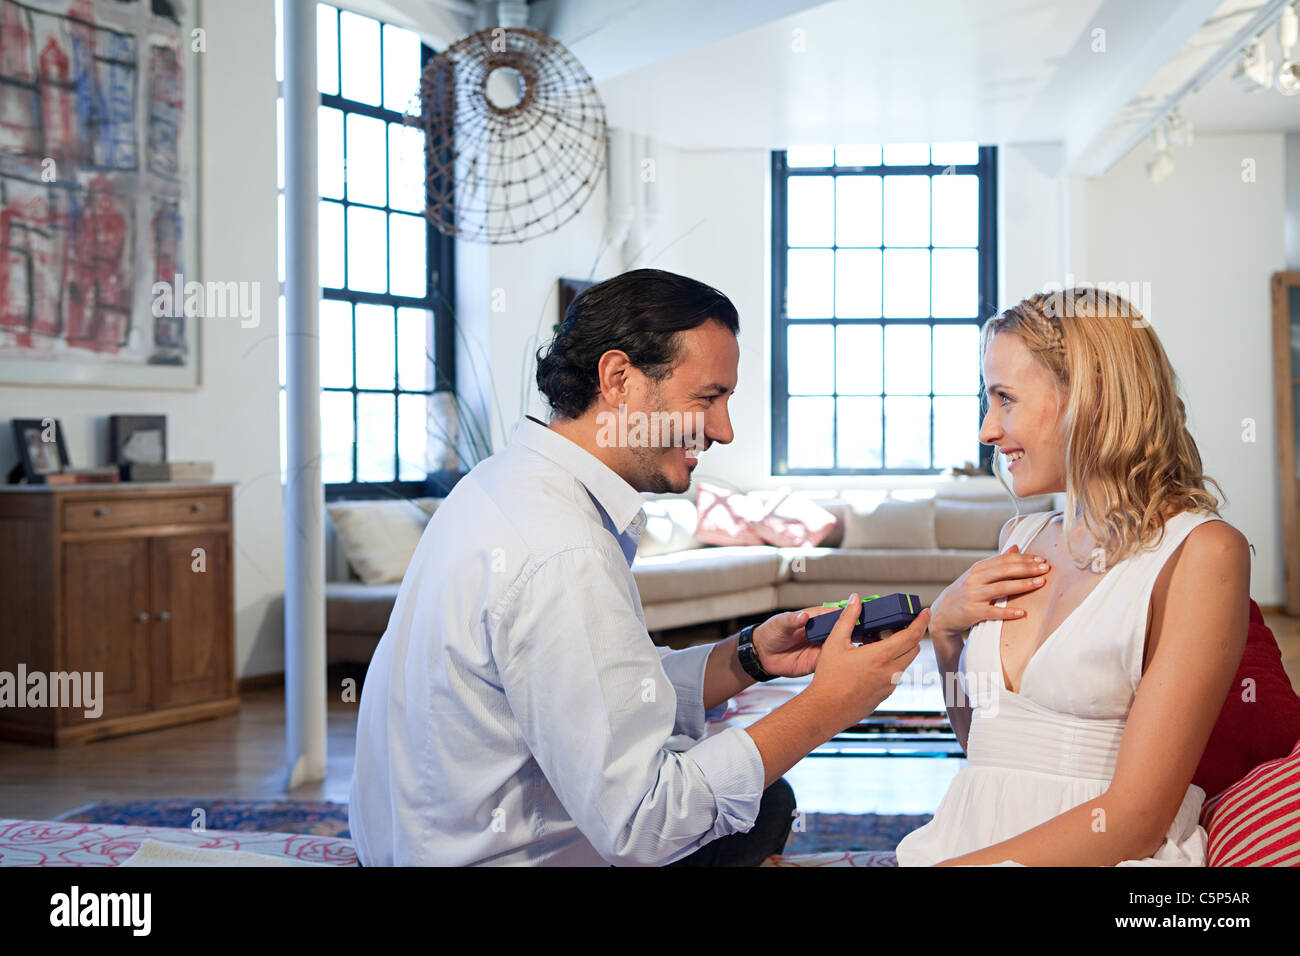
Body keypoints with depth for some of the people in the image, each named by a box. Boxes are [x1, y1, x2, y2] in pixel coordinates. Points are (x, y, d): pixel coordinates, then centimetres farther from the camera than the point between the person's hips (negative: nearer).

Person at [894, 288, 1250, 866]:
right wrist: (944, 630, 7)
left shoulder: (1201, 552, -6)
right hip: (963, 845, 6)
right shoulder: (1022, 538, 14)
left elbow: (1135, 819, -13)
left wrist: (952, 864, -17)